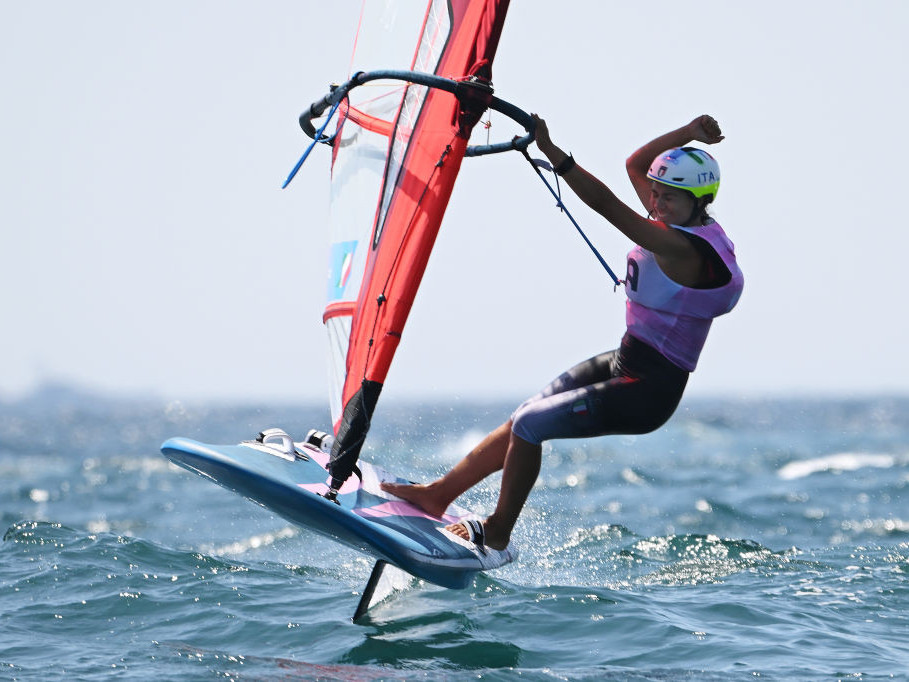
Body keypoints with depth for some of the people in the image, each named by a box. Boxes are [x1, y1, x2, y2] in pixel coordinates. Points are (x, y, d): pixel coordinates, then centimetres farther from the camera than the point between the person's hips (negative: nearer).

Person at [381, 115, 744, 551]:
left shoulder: (684, 248, -25)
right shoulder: (688, 224, 4)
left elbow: (606, 204, -32)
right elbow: (635, 165, 16)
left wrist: (552, 153, -36)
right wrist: (687, 135, 4)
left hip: (647, 394, -10)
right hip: (622, 365, 10)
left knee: (529, 424, -7)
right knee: (526, 417, 9)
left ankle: (497, 534, 10)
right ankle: (440, 492, 17)